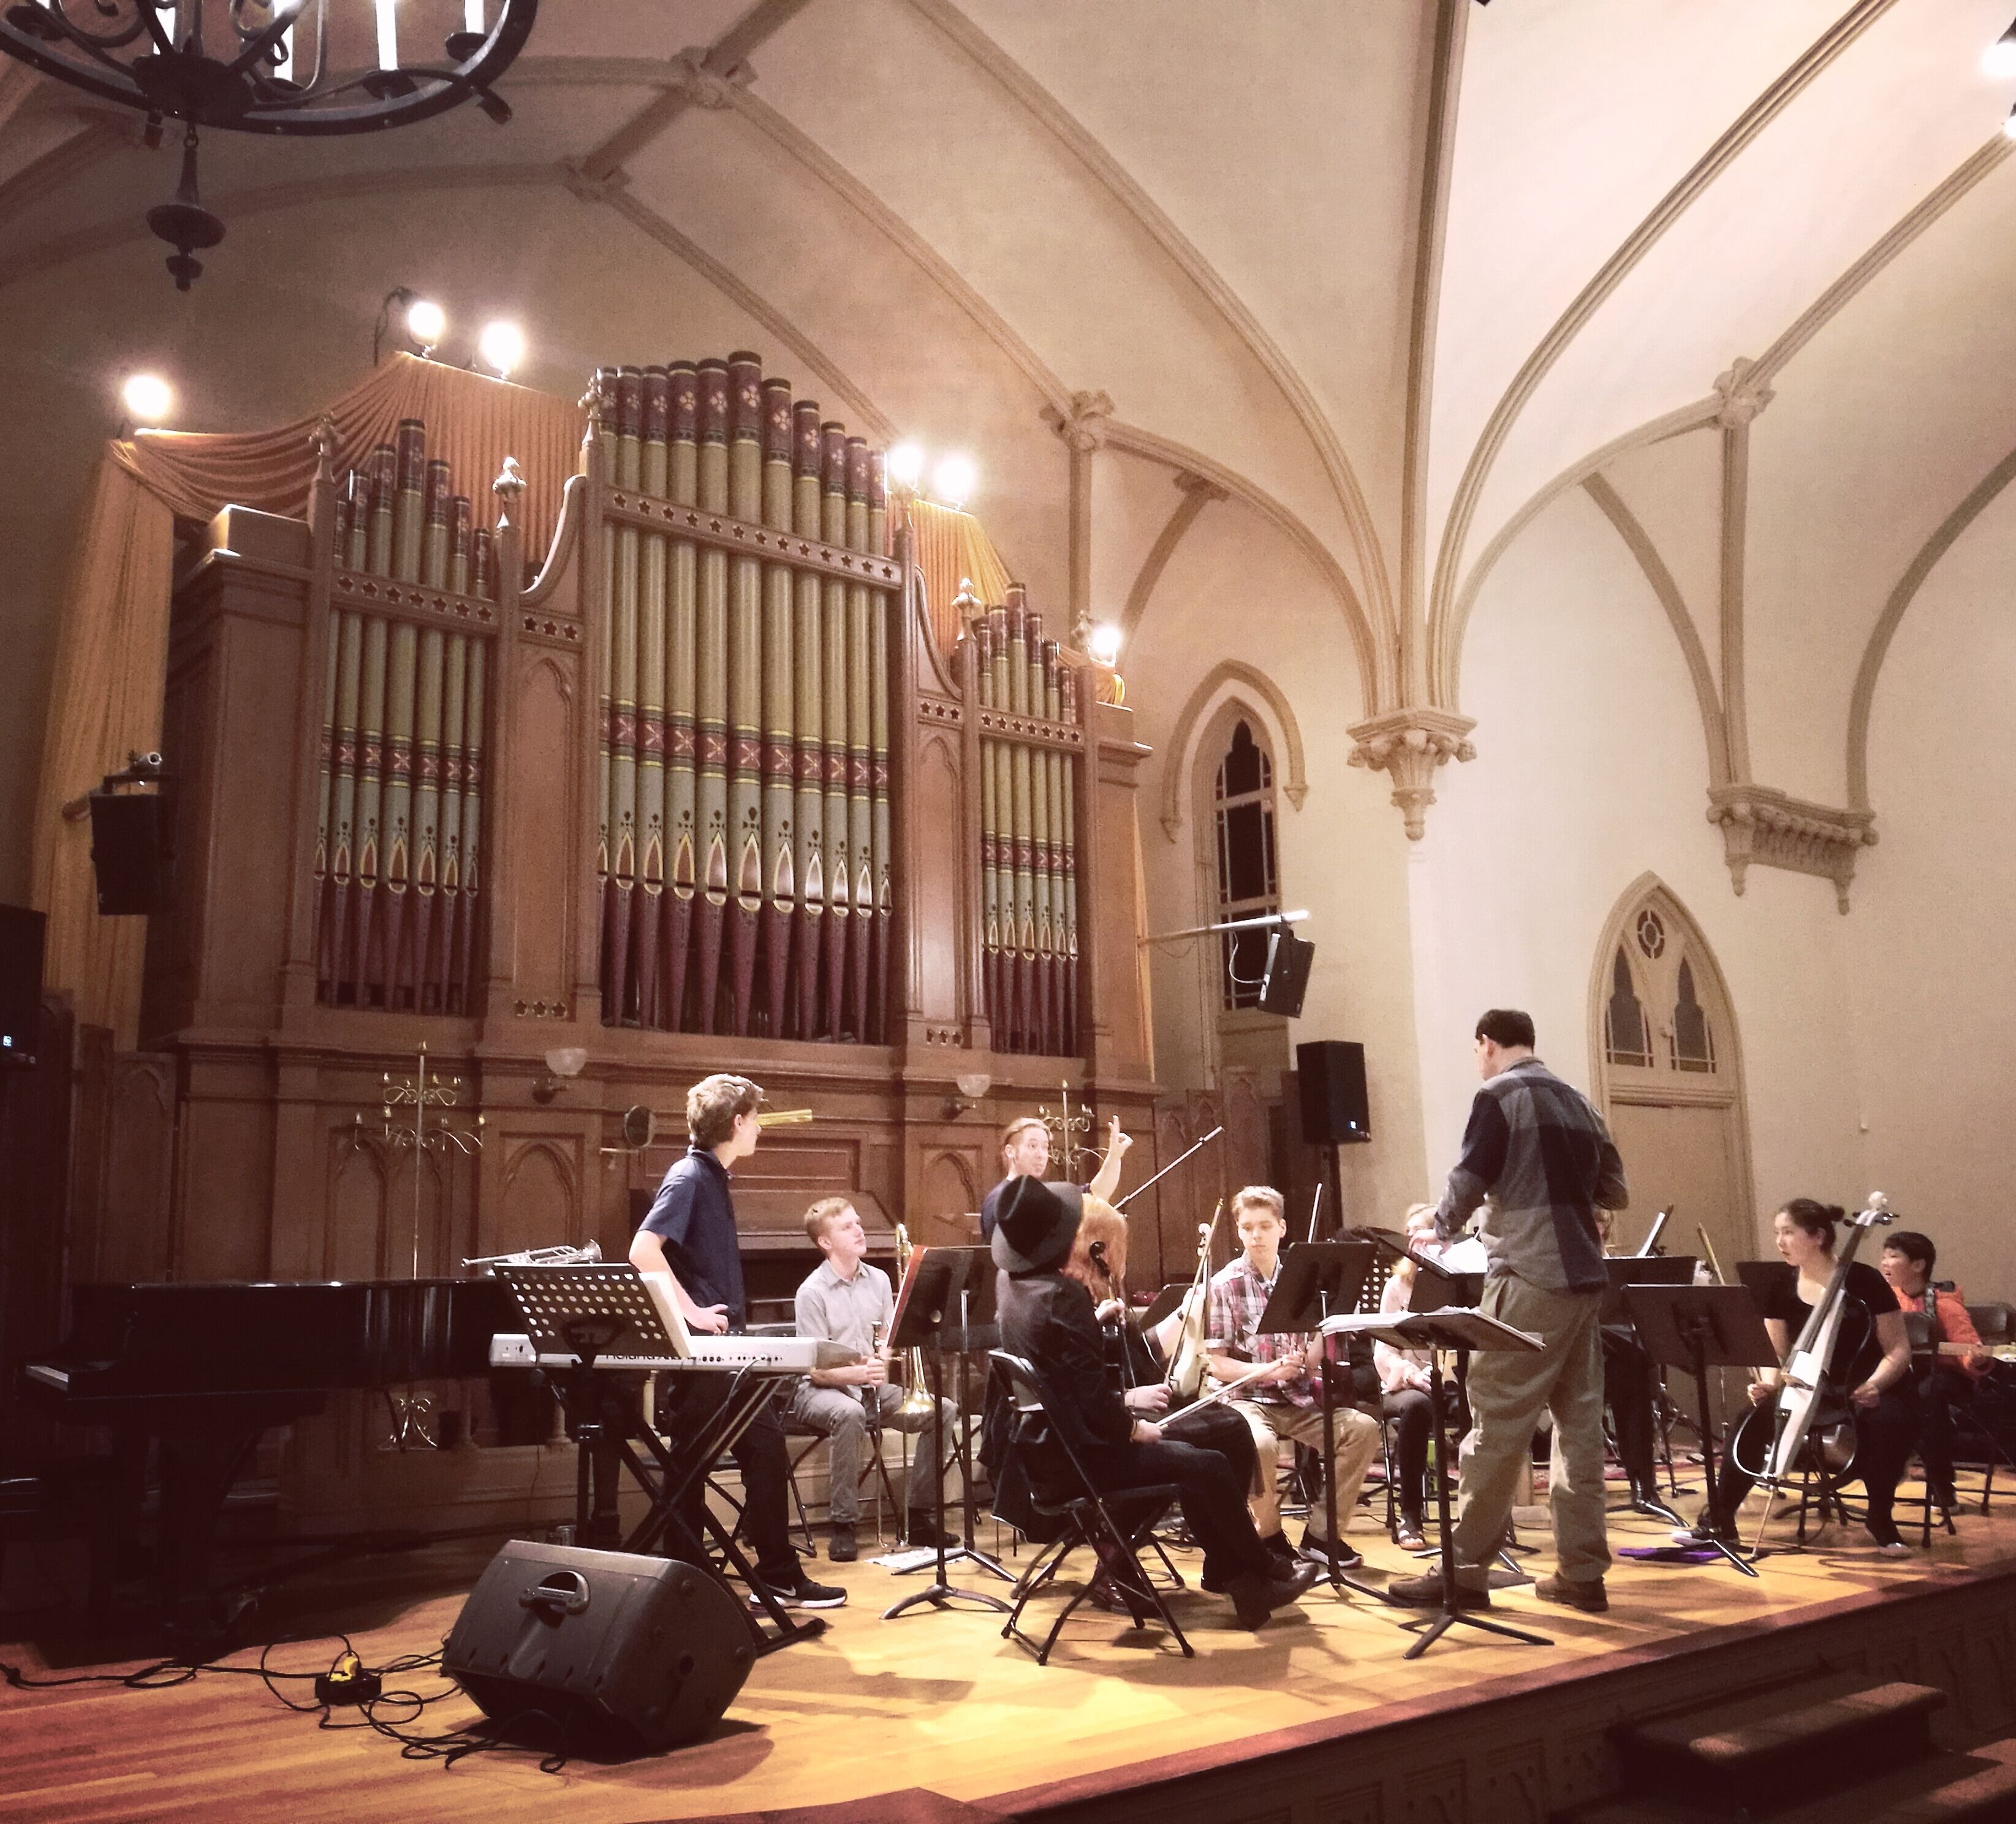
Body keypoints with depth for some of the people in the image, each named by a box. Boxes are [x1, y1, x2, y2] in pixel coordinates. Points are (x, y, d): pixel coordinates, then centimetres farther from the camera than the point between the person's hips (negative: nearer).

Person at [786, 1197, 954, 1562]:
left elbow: (889, 1345, 9)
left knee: (942, 1411, -14)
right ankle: (843, 1525, -27)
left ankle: (918, 1516, -4)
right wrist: (858, 1373, -32)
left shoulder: (878, 1280, 5)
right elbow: (817, 1370, -14)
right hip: (822, 1389, -6)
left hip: (872, 1386, 6)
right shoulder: (813, 1291, -12)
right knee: (850, 1414, -39)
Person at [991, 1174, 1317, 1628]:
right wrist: (1133, 1428, -7)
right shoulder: (1061, 1295, -24)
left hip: (1042, 1443, 10)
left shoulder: (1010, 1285, 3)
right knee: (1210, 1467, 1)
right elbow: (1092, 1391, -24)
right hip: (1077, 1454, -10)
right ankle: (1265, 1572, 20)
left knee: (1189, 1454, 19)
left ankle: (1232, 1575, 21)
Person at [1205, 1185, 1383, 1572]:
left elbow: (1314, 1359, 9)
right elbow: (1217, 1364, -6)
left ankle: (1321, 1532, -4)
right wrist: (1267, 1370, -20)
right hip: (1245, 1398, -4)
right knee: (1260, 1443, -36)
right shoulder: (1225, 1285, -3)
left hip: (1297, 1398, 4)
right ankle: (1270, 1533, -8)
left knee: (1364, 1429, -19)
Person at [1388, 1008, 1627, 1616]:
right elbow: (1616, 1193, 19)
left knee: (1499, 1427, -5)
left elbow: (1466, 1186, -8)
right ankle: (1582, 1573, 12)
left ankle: (1465, 1571, -1)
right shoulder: (1578, 1101, 15)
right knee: (1580, 1424, 9)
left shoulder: (1499, 1096, -6)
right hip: (1584, 1278, 8)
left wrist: (1437, 1229, 11)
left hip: (1529, 1279, -8)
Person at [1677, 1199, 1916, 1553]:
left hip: (1868, 1391, -4)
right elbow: (1776, 1356, 6)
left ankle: (1881, 1520, -12)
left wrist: (1873, 1385, -27)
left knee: (1889, 1421, -37)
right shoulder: (1782, 1290, 2)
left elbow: (1898, 1351, -9)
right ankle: (1719, 1520, -10)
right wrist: (1769, 1385, -16)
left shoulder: (1864, 1281, -11)